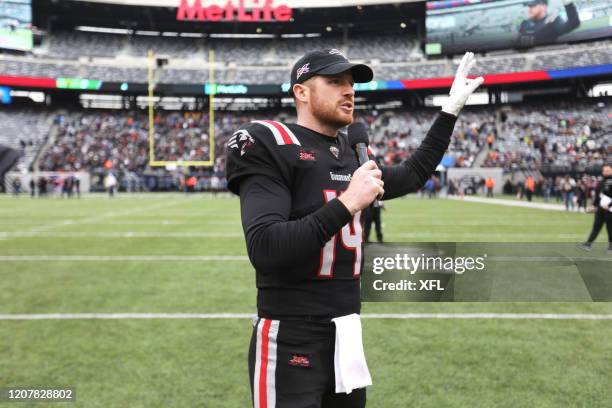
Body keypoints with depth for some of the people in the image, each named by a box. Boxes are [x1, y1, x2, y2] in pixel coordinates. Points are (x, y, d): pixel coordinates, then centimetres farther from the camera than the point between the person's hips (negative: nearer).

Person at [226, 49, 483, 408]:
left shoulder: (352, 153, 11)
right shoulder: (269, 146, -12)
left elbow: (414, 175, 28)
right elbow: (265, 250, -24)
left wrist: (451, 110, 26)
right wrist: (346, 203, -23)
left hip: (348, 336, 8)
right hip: (291, 342, -7)